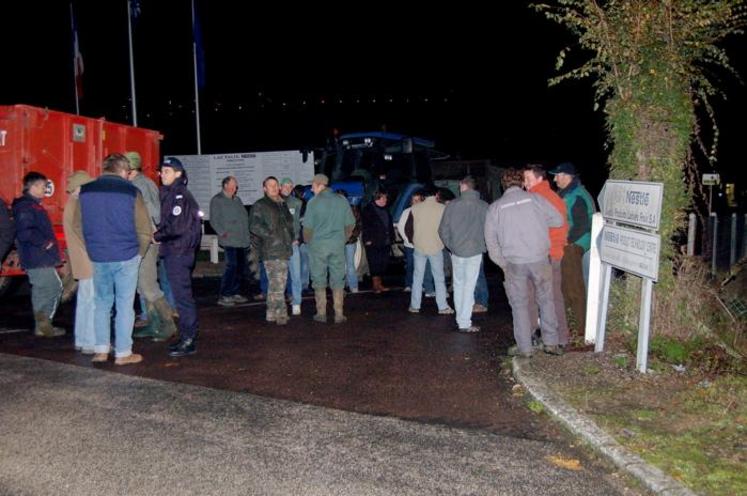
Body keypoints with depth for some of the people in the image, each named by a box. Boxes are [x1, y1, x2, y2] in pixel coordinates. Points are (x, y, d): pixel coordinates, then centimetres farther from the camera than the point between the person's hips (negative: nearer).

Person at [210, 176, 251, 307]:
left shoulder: (237, 200, 20)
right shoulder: (217, 200, -1)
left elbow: (245, 216, 22)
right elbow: (214, 220, -8)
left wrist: (247, 233, 10)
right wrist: (223, 233, -18)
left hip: (242, 240, 8)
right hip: (230, 240, -8)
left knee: (241, 268, 9)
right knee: (232, 266, -15)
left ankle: (235, 293, 21)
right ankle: (223, 296, -9)